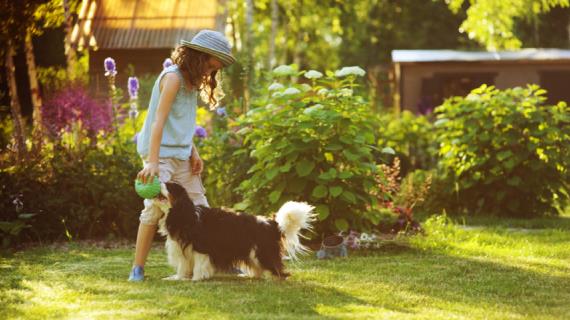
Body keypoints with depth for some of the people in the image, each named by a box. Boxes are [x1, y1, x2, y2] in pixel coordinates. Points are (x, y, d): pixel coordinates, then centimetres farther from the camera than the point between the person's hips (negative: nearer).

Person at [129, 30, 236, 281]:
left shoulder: (191, 81, 14)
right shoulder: (173, 77, -13)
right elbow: (158, 120, -20)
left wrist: (193, 153, 3)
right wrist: (152, 162, -26)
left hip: (181, 156, 9)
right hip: (161, 154, -9)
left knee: (200, 208, 9)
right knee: (155, 207, -16)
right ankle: (137, 268, -11)